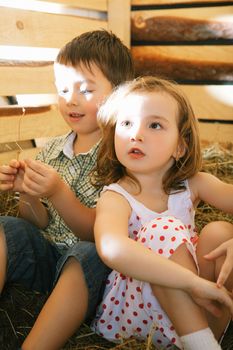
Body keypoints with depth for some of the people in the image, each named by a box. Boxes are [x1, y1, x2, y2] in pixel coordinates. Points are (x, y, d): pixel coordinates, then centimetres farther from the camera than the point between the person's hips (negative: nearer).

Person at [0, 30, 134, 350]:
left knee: (87, 256, -36)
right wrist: (27, 194, -13)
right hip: (44, 253, 6)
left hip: (92, 260, -5)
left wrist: (58, 193, -28)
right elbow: (39, 224, 9)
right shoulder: (51, 150, 6)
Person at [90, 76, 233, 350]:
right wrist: (193, 282, -47)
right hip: (135, 312, -4)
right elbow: (112, 249, -42)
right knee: (164, 230, -29)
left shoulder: (193, 185, -3)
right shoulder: (115, 198, -19)